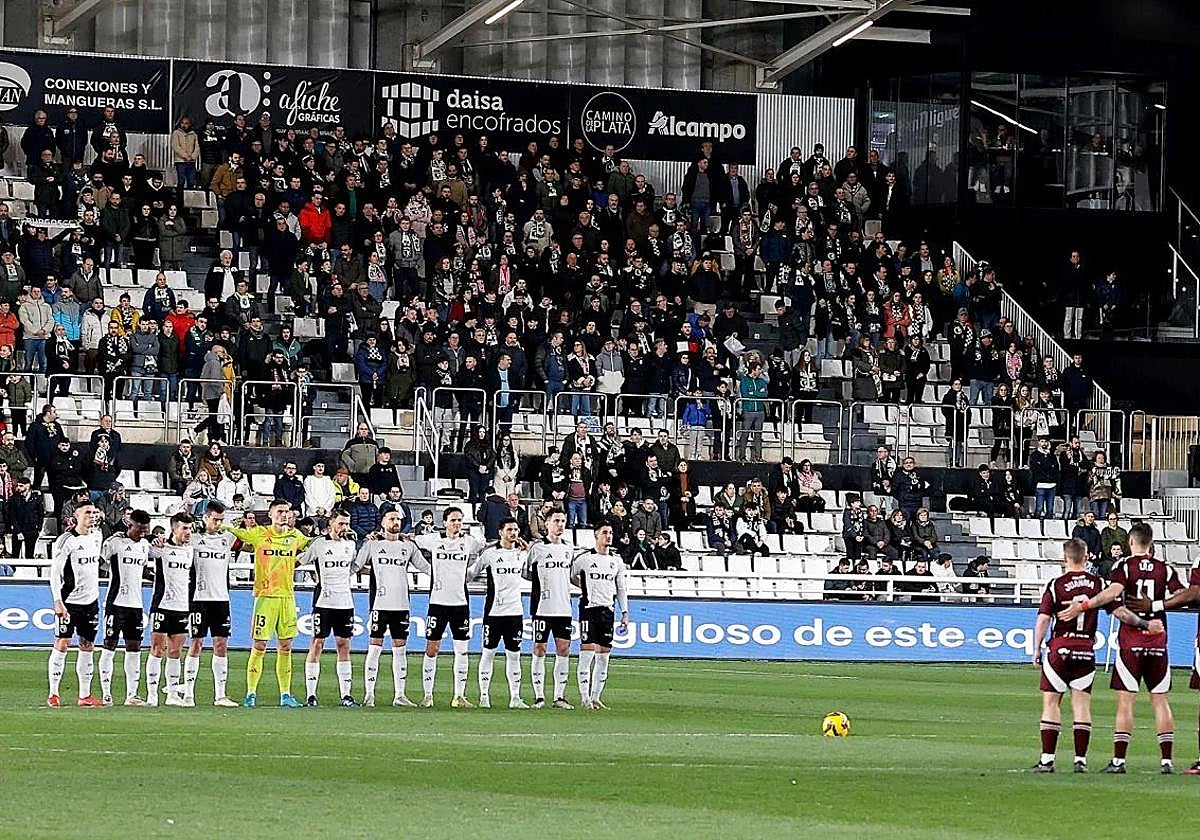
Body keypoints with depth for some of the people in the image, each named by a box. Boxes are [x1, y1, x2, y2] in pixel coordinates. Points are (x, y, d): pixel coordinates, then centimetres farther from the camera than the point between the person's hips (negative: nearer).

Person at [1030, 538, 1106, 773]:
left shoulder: (1056, 585, -6)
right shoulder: (1098, 583, 1)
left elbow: (1043, 620, -7)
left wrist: (1036, 649, 2)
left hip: (1060, 648, -2)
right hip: (1087, 650, 2)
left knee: (1051, 702, 4)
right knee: (1082, 704, 5)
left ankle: (1047, 759, 0)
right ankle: (1081, 760, 2)